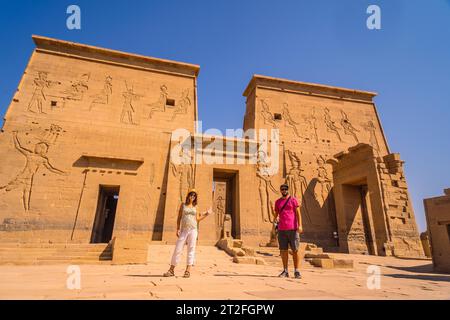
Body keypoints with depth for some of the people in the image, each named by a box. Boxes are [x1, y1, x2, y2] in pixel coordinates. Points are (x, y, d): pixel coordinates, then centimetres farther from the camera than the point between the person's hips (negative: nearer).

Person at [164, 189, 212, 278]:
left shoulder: (195, 207, 10)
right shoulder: (183, 205, 8)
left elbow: (197, 219, 8)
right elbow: (179, 218, 5)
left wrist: (206, 214, 5)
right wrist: (178, 229, -4)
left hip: (193, 229, 1)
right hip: (184, 230, 0)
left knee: (191, 249, 0)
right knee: (178, 249, 1)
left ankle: (188, 271, 7)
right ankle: (171, 270, 15)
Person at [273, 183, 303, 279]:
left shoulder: (293, 200, 3)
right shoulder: (277, 202, 14)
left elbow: (298, 213, -2)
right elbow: (276, 214, 15)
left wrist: (300, 225, -13)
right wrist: (275, 218, -7)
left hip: (293, 229, -3)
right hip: (282, 229, 3)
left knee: (295, 250, 1)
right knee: (283, 250, 6)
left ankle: (296, 271, 11)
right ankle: (285, 271, 15)